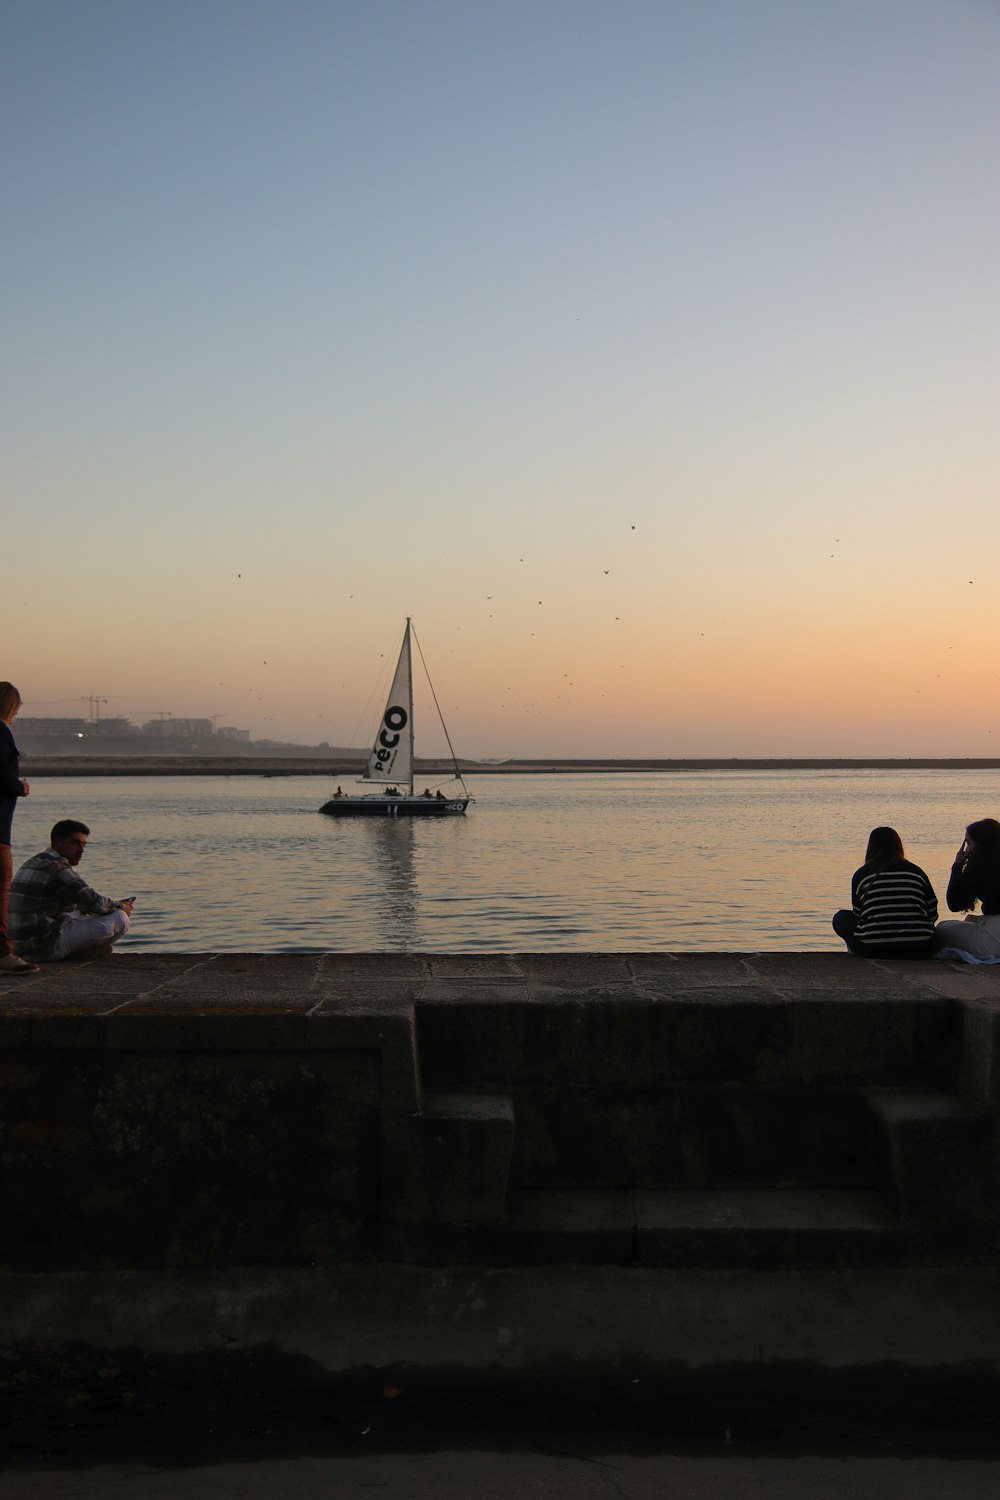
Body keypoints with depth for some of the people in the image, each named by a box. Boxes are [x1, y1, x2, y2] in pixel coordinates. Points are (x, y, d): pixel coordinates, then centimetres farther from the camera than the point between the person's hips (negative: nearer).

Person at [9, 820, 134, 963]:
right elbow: (94, 902, -19)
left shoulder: (33, 863, 16)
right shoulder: (57, 868, -16)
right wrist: (121, 907, 2)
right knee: (120, 919, -15)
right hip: (47, 947, -10)